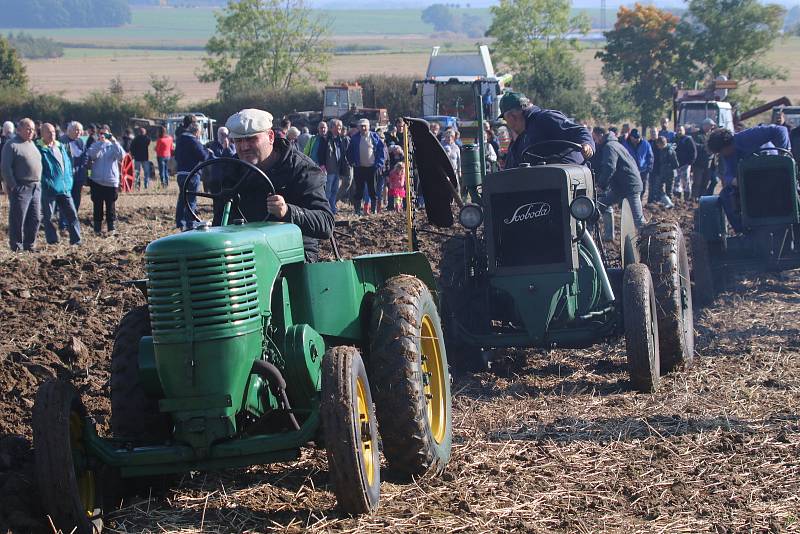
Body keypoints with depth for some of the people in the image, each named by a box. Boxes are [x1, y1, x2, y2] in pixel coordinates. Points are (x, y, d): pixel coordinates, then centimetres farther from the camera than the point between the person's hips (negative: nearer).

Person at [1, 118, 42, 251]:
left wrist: (38, 183, 15)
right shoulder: (11, 144, -8)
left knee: (35, 218, 9)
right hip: (21, 188, -7)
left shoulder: (32, 144, 16)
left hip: (36, 188, 8)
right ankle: (16, 247, 5)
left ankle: (30, 245, 19)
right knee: (18, 220, -2)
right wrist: (12, 186, -15)